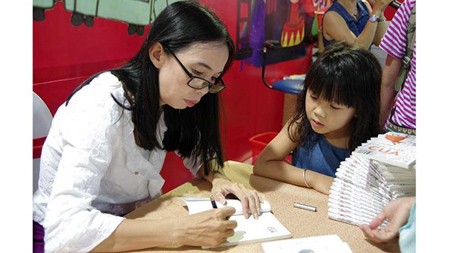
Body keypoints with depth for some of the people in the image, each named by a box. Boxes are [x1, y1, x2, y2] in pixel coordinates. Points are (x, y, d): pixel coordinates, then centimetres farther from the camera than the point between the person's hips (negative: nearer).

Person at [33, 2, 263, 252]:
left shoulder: (166, 99, -6)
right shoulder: (102, 106, -26)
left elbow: (197, 151, 7)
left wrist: (218, 178, -13)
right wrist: (180, 231, -35)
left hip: (129, 223, 5)